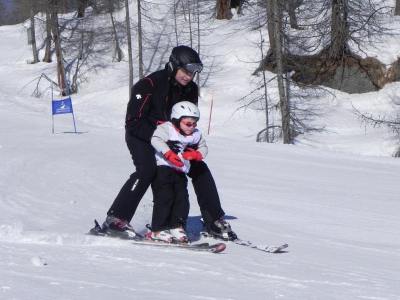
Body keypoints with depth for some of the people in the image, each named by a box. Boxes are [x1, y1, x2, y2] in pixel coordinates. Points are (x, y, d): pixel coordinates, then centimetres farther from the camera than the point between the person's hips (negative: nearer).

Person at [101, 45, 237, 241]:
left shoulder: (190, 90, -3)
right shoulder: (150, 85, -23)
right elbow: (133, 122, -23)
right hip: (141, 136, -7)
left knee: (200, 169, -1)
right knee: (147, 168, -32)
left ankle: (214, 222, 11)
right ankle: (115, 220, -31)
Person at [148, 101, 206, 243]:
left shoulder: (195, 135, 13)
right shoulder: (166, 128, -8)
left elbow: (203, 148, 18)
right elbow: (156, 140, -22)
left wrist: (196, 155, -5)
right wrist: (168, 153, -30)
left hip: (180, 173, 7)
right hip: (163, 169, -7)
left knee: (182, 199, 1)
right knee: (165, 198, -12)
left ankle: (177, 227, 10)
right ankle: (158, 230, -9)